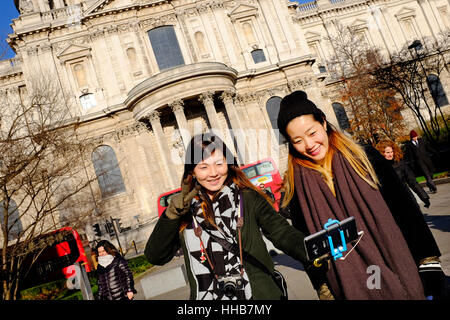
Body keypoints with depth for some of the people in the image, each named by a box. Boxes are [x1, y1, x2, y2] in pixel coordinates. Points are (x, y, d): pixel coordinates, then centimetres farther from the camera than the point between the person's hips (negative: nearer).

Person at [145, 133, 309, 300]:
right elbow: (155, 257, -5)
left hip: (259, 294, -1)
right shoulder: (186, 208, -1)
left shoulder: (249, 198, -5)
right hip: (206, 295, 1)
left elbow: (283, 234, -11)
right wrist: (172, 214, -17)